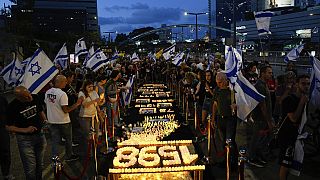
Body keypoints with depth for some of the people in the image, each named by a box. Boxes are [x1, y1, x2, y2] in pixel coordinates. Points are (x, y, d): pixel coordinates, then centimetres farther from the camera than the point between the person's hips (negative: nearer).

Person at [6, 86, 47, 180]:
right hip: (25, 139, -4)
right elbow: (8, 127, -10)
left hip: (40, 135, 4)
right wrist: (25, 130, -22)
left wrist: (45, 121, -5)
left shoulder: (35, 98, -6)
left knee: (40, 165, 18)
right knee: (30, 168, -1)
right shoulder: (12, 107, -17)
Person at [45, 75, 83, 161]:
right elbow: (66, 110, -23)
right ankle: (69, 156, 30)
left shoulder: (47, 92, 0)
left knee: (55, 141, 12)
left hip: (52, 121, 6)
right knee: (68, 140, 15)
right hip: (63, 122, -6)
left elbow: (46, 104, 11)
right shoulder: (62, 94, -22)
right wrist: (77, 104, -17)